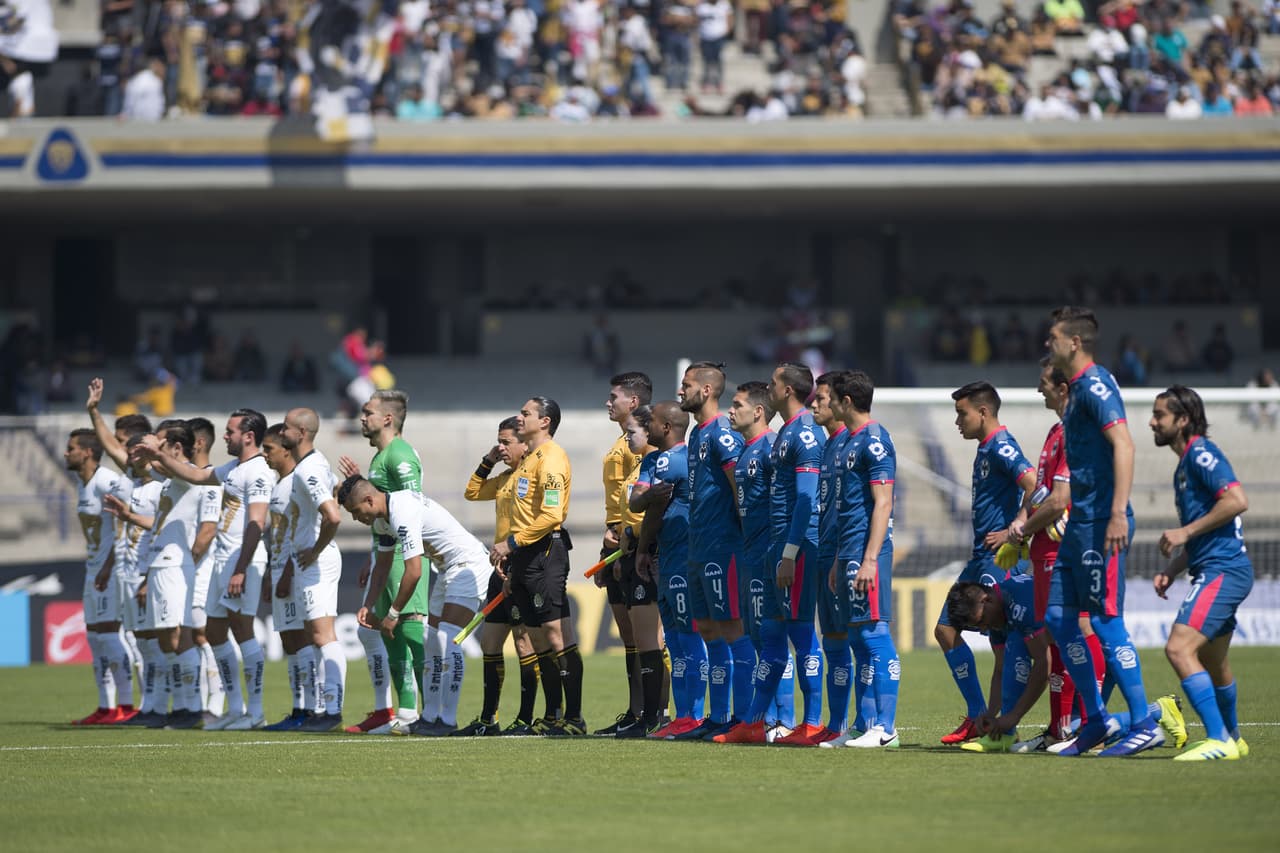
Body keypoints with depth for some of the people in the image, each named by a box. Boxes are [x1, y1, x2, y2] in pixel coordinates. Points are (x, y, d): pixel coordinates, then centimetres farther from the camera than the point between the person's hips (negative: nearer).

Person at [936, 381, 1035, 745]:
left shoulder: (1001, 447, -13)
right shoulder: (984, 450, 18)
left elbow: (1033, 483, -25)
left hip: (999, 559, -11)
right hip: (981, 558, 11)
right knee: (945, 629, 10)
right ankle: (977, 717, 14)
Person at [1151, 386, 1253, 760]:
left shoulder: (1202, 453, -9)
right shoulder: (1184, 466, 21)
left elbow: (1237, 501, -22)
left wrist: (1185, 532, -18)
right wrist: (1170, 571, 12)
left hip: (1223, 570, -11)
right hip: (1214, 571, 11)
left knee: (1179, 648, -21)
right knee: (1212, 662, 23)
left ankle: (1219, 741, -23)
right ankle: (1232, 738, 41)